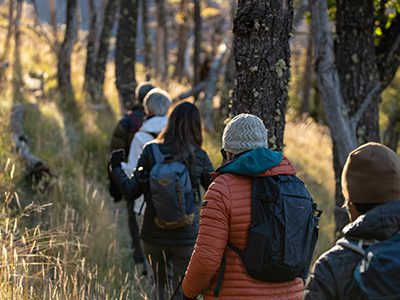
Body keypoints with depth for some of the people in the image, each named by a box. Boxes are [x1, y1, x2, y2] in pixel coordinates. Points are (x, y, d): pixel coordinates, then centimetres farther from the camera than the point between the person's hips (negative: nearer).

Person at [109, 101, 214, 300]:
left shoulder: (150, 151, -4)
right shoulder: (199, 157, -6)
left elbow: (131, 193, -3)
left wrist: (116, 168, 13)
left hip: (153, 234, 2)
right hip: (186, 237, -2)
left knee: (160, 284, 21)